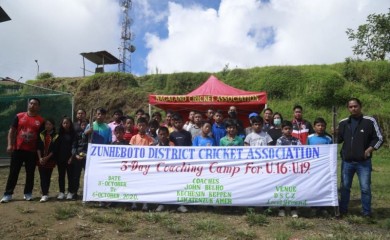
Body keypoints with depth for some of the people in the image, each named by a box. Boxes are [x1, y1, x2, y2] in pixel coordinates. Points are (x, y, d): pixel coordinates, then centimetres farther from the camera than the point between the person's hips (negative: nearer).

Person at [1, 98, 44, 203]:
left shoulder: (41, 120, 2)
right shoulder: (19, 116, 3)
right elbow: (12, 131, 6)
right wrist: (9, 144, -5)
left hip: (32, 151, 0)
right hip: (18, 149, 0)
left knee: (30, 173, 8)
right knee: (13, 172, 4)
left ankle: (28, 193, 19)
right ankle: (8, 194, 12)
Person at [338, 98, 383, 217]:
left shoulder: (370, 121, -4)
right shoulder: (343, 123, 4)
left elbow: (379, 138, -1)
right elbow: (339, 140, 12)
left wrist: (369, 150, -12)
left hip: (364, 162, -3)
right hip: (347, 162, 3)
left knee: (365, 188, 4)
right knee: (345, 187, 12)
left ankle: (367, 212, 18)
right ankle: (343, 210, 25)